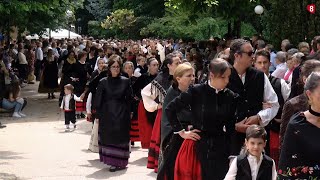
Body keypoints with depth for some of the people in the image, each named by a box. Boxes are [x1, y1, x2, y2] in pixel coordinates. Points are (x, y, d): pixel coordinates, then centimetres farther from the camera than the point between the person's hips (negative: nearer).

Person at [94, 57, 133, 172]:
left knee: (120, 136, 0)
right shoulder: (103, 82, -1)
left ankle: (120, 162, 9)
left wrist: (128, 113, -1)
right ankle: (113, 161, 10)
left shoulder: (125, 81, 1)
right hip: (107, 114, 0)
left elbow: (129, 99, 5)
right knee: (108, 137, 1)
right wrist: (98, 115, -3)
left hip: (121, 115, 0)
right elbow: (98, 100, 1)